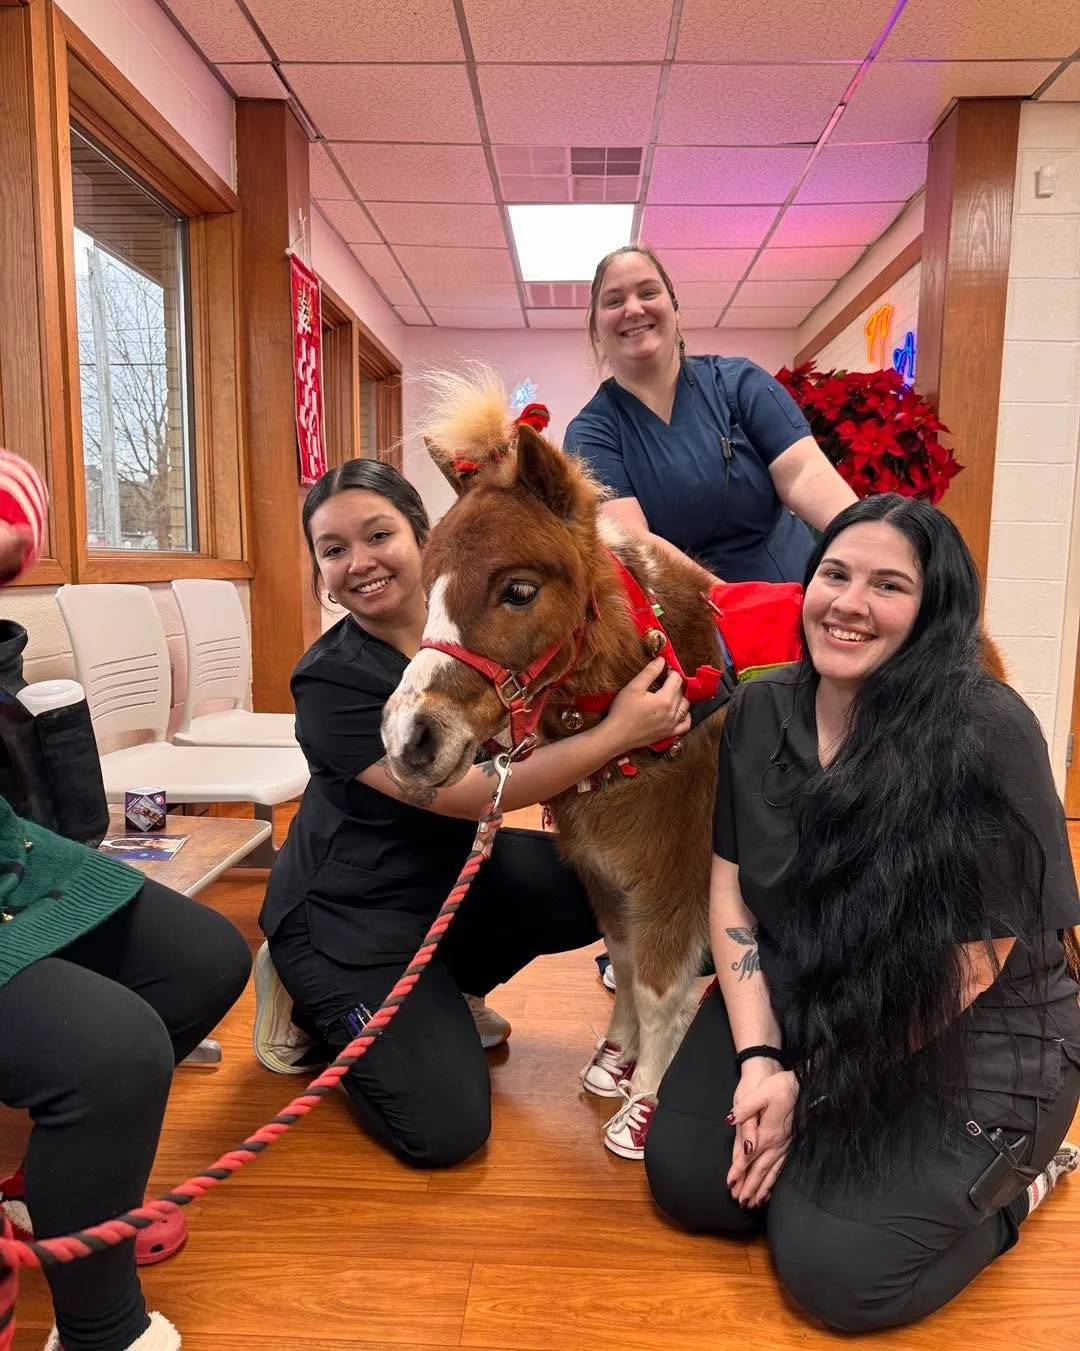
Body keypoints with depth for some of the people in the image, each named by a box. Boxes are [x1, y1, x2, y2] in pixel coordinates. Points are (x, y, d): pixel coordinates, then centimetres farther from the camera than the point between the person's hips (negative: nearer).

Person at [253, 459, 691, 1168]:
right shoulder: (331, 682, -24)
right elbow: (470, 792, -30)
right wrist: (619, 732, -31)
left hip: (458, 869, 6)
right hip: (349, 911, -6)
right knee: (444, 1131, -11)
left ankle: (450, 989, 11)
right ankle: (310, 1001, 14)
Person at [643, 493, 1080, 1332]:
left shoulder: (988, 735, -22)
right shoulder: (762, 710, -5)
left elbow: (968, 965, -19)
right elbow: (730, 889, -2)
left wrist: (809, 1086, -14)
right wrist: (759, 1057, -13)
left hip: (969, 1041, -4)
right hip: (791, 1005, 5)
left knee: (834, 1272, -11)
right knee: (686, 1179, -5)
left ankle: (1007, 1181, 16)